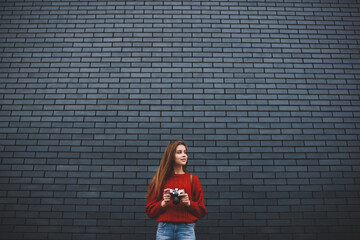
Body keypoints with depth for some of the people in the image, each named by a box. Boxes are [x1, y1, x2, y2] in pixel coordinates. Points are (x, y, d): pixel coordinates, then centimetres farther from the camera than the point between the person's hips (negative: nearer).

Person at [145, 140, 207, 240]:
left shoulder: (193, 179, 7)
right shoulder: (160, 179, 7)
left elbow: (202, 212, 7)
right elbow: (149, 211, 7)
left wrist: (189, 203, -10)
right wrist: (163, 203, -10)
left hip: (186, 228, 0)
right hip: (164, 228, 0)